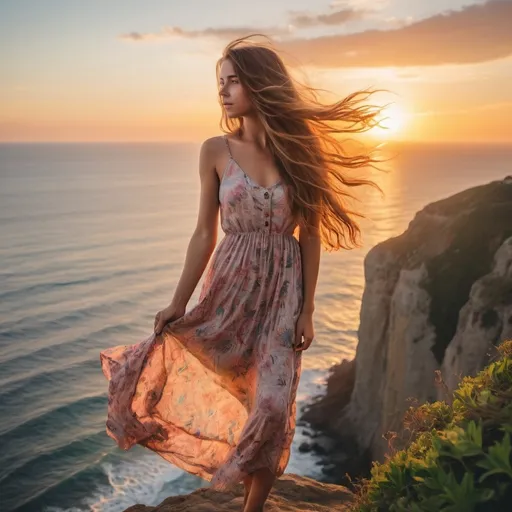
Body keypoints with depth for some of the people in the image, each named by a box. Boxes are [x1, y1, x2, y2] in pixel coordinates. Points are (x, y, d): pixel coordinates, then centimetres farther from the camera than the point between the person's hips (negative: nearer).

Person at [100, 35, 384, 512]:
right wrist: (178, 303, -6)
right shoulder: (216, 150, -3)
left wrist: (307, 309, -4)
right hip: (231, 285, 1)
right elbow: (205, 233, -2)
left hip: (283, 289, 0)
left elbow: (310, 235, -1)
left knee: (272, 406, -1)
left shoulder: (297, 148, -4)